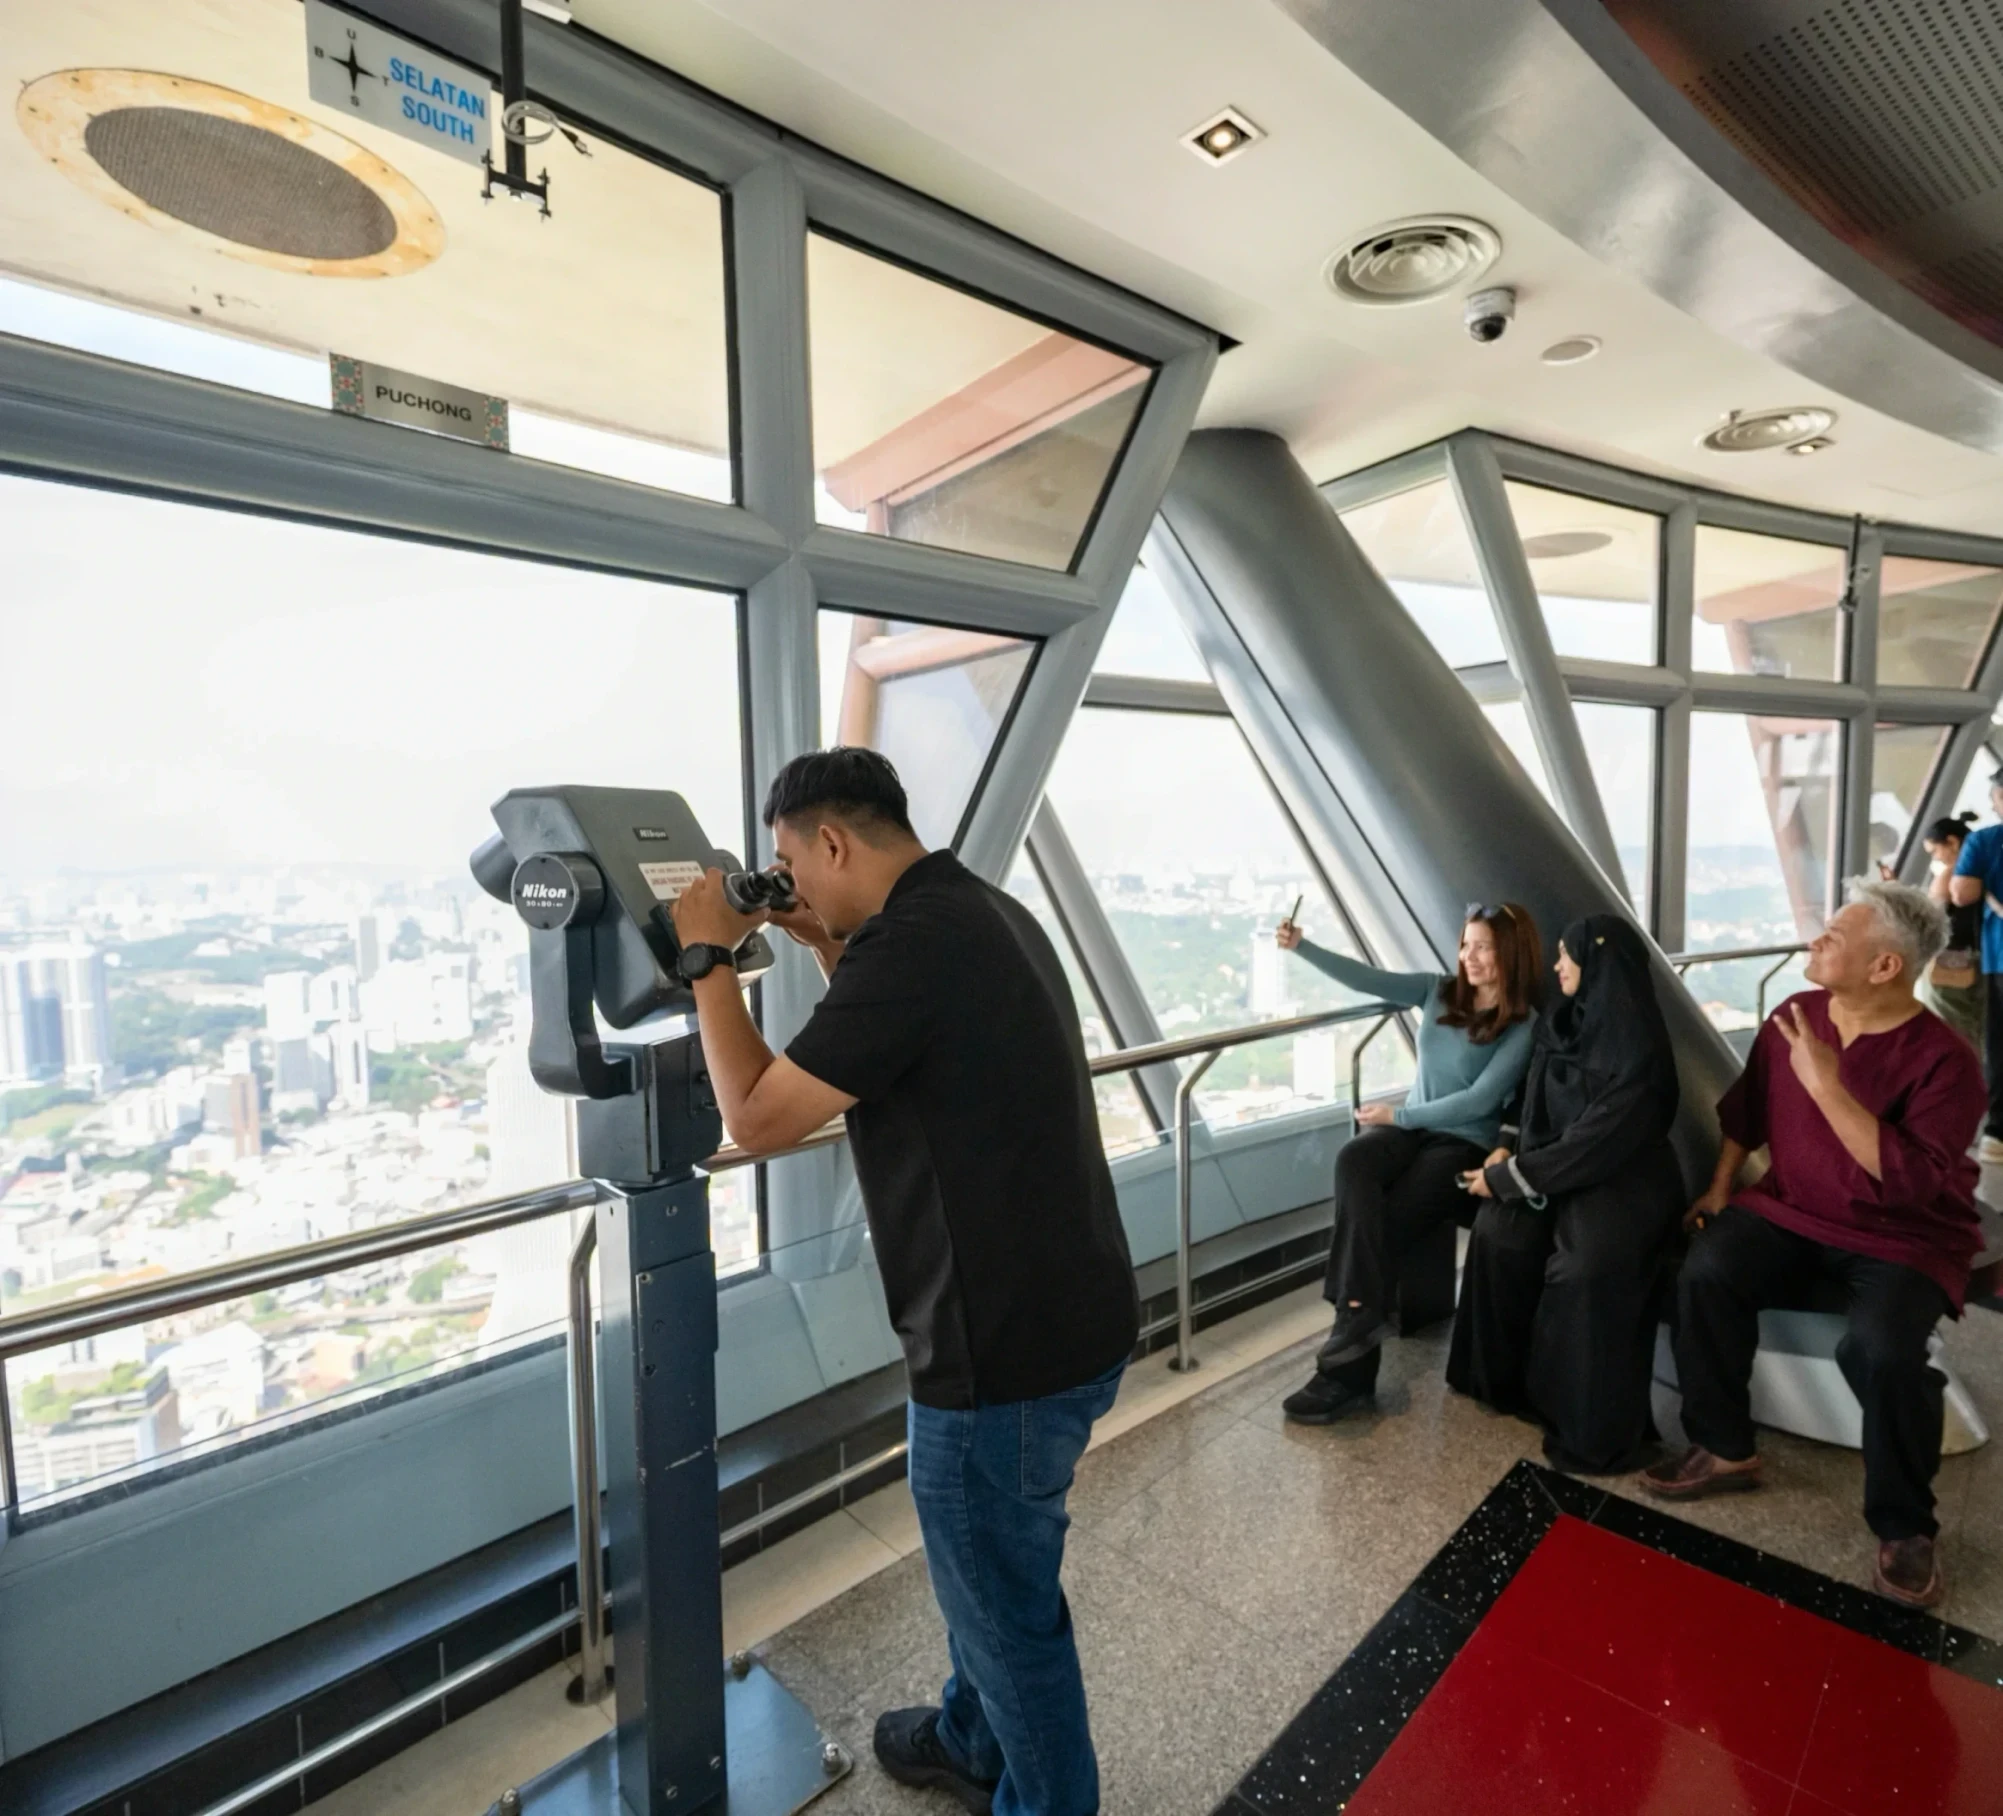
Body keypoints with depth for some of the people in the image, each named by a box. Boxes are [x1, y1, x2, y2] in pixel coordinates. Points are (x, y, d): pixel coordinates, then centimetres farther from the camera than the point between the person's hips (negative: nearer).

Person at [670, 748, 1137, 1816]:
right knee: (984, 1555, 30)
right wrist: (827, 948, 10)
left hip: (1009, 1345, -10)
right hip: (1069, 1314, 10)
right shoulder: (986, 911, 6)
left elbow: (756, 1119, -19)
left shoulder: (909, 944, -25)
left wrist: (709, 955, -9)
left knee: (1002, 1593, 16)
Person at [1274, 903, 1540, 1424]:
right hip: (1409, 1126, 4)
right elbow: (1366, 978, -3)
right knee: (1353, 1159, -31)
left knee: (1387, 1222, -25)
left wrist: (1398, 1114, -13)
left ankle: (1348, 1367, -16)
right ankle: (1362, 1319, -35)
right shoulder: (1439, 991, 8)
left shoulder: (1523, 1027, -5)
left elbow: (1479, 1101, -12)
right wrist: (1301, 946, -15)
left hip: (1464, 1143, -4)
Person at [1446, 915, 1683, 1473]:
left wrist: (1511, 1176, -18)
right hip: (1561, 1168, 6)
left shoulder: (1637, 1044, -17)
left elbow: (1599, 1141, -21)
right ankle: (1508, 1381, -3)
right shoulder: (1561, 1022, 5)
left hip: (1624, 1177, -6)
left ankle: (1595, 1427, -16)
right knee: (1498, 1231, -22)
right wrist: (1508, 1151, -3)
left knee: (1591, 1265, -33)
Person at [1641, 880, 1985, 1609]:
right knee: (1706, 1275, -23)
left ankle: (1904, 1525, -1)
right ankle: (1725, 1449, -2)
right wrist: (1720, 1187, 6)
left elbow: (1916, 1184, -28)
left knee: (1883, 1351, -30)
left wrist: (1828, 1087, -33)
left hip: (1903, 1238, -4)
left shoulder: (1942, 1058, -17)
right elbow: (1746, 1108, 12)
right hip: (1790, 1210, 4)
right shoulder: (1793, 1016, -2)